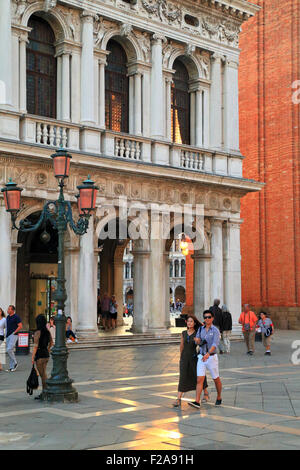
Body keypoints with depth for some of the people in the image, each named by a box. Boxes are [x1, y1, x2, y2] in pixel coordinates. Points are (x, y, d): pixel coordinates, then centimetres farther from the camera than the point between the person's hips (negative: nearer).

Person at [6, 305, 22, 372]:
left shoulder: (16, 317, -10)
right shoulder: (8, 317, 14)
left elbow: (20, 326, -13)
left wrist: (14, 332, -14)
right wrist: (7, 333, 14)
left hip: (13, 335, -8)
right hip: (8, 336, 8)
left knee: (9, 349, -18)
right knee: (8, 351, 7)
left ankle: (15, 363, -2)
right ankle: (11, 367, 12)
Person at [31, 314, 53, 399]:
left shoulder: (38, 332, -16)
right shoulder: (47, 332, 5)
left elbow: (35, 346, -18)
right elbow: (51, 342, 17)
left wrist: (32, 357, -13)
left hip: (40, 355, -7)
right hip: (46, 354, 7)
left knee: (43, 375, 0)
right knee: (43, 374, 15)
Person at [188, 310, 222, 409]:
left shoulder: (215, 330, -9)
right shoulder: (200, 329, 8)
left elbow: (215, 344, -22)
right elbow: (198, 342, 6)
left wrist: (208, 354, -38)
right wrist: (197, 340, -20)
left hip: (212, 357, -4)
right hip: (201, 357, 4)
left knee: (216, 379, 11)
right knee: (199, 379, -7)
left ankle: (219, 398, 32)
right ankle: (197, 402, -12)